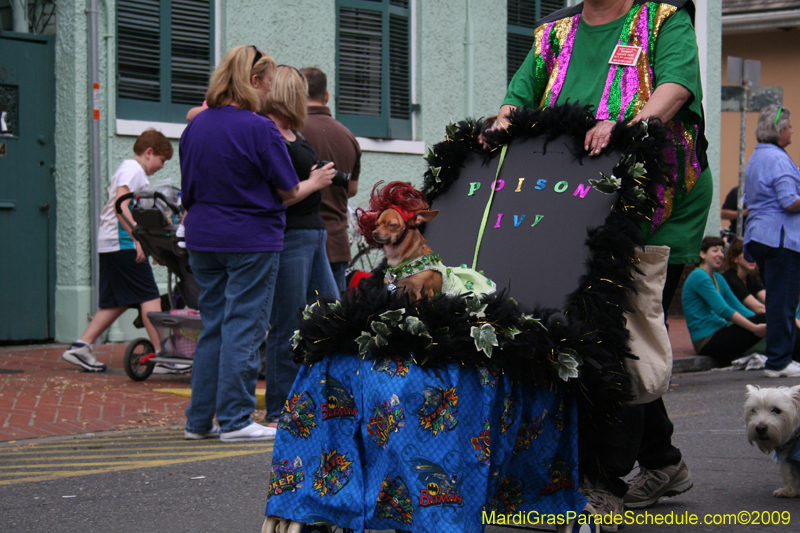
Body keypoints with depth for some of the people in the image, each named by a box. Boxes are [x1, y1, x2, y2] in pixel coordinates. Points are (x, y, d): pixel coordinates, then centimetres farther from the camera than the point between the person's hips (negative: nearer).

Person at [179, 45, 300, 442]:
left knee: (212, 327, 13)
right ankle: (235, 420, 0)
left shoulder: (194, 127, 7)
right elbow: (288, 191, -7)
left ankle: (199, 419, 15)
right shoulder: (260, 129, -13)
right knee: (244, 327, -2)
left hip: (203, 239, 7)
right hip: (251, 238, -7)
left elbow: (188, 192, 13)